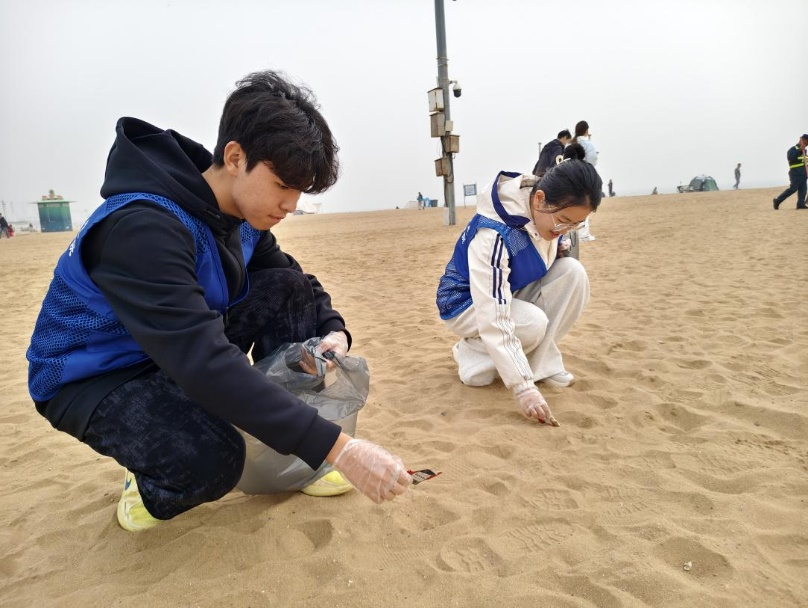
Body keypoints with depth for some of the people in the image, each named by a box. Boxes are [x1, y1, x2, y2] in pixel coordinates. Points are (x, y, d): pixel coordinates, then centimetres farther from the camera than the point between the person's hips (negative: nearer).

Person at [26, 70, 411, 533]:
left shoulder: (240, 214, -8)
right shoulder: (143, 225, -33)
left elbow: (298, 280, 5)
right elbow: (205, 364, -42)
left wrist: (334, 331, -18)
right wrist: (337, 447, -43)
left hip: (182, 347, 8)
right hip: (92, 378, -7)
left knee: (290, 290, -11)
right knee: (211, 460, -35)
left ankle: (289, 458, -1)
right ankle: (152, 487, 3)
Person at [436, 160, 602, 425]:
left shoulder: (547, 212, -13)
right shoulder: (493, 233, -36)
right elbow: (493, 318, -40)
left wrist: (558, 249, -11)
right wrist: (522, 386, -42)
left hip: (513, 292, 7)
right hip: (467, 302, -7)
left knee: (572, 272, -19)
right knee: (533, 324, -35)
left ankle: (542, 362, -10)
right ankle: (471, 354, -6)